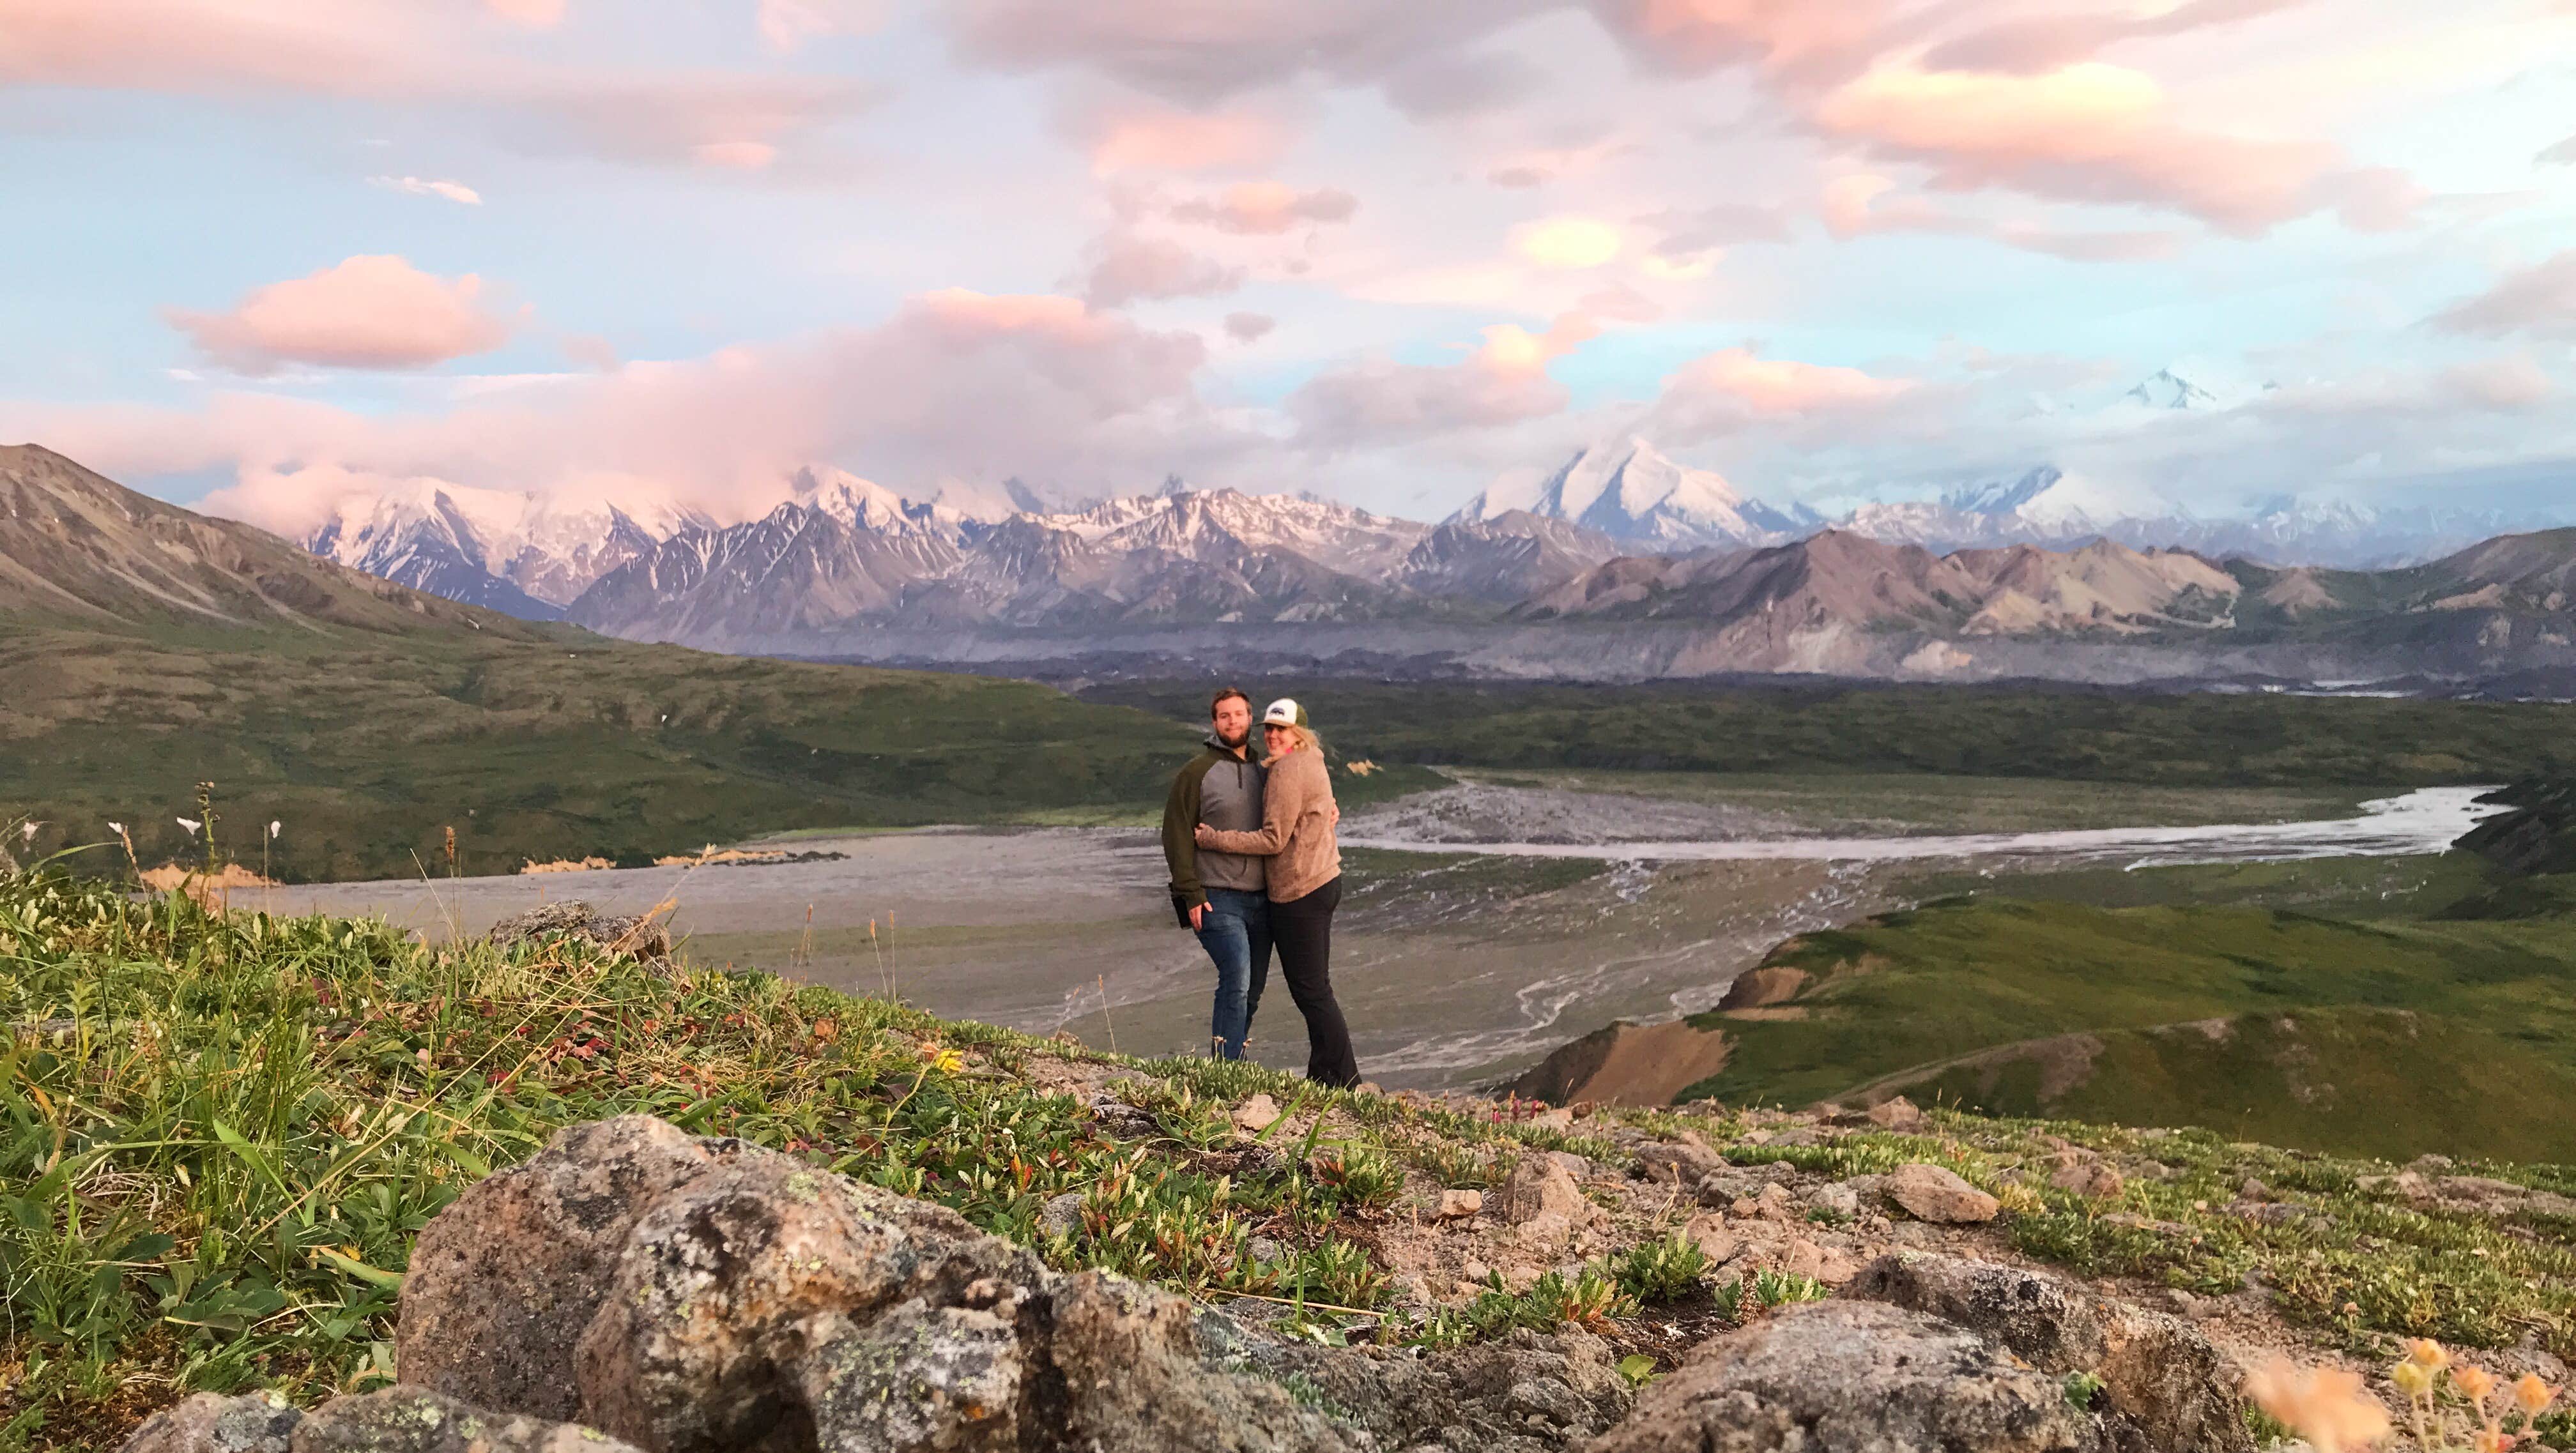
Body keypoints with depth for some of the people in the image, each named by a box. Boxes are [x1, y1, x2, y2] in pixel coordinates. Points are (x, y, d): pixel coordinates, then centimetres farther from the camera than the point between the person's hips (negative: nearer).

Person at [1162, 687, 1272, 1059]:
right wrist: (1191, 895, -13)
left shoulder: (1264, 771, 15)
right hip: (1218, 899, -6)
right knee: (1237, 979, -20)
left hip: (1261, 899, 6)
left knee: (1252, 992, 8)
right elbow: (1177, 834, -6)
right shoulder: (1198, 772, -2)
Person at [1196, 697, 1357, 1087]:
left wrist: (1212, 839, -15)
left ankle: (1342, 1080, 1)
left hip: (1299, 894, -10)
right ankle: (1323, 1077, 20)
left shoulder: (1287, 771, -17)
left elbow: (1274, 840, -19)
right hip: (1324, 881, 10)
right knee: (1315, 987, 14)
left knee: (1311, 989, -4)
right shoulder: (1312, 763, 13)